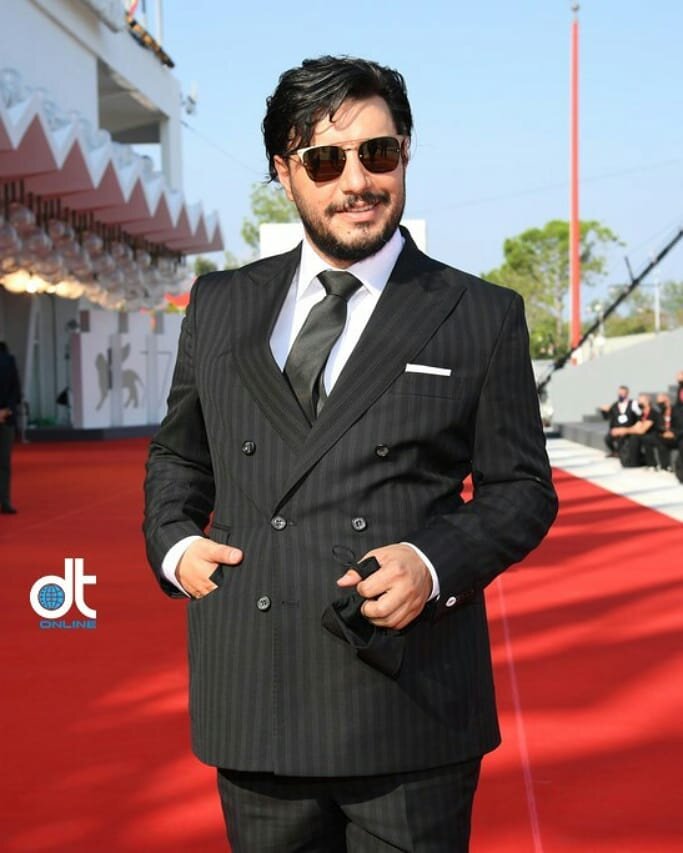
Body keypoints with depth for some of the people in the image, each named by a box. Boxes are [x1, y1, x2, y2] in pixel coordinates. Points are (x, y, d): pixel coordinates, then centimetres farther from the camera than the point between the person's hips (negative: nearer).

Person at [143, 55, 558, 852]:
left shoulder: (482, 317, 3)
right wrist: (173, 542, 2)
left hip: (410, 705, -2)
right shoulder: (220, 307, 11)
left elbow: (521, 486, 4)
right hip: (252, 704, 3)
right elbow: (178, 453, 21)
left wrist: (435, 564, -13)